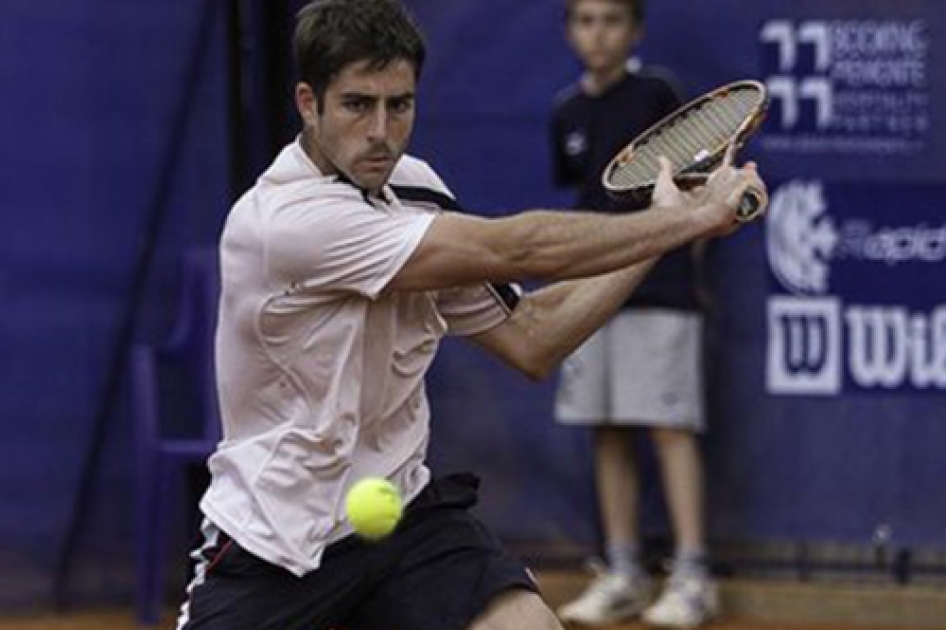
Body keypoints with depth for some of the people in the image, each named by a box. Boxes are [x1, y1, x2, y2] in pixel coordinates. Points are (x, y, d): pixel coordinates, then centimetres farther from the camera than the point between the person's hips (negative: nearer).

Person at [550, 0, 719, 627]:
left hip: (659, 288, -5)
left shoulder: (655, 96, -5)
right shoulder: (568, 113, 10)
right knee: (607, 434, 6)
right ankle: (623, 576, 13)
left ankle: (692, 577, -7)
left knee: (671, 427, -8)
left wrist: (682, 258, -6)